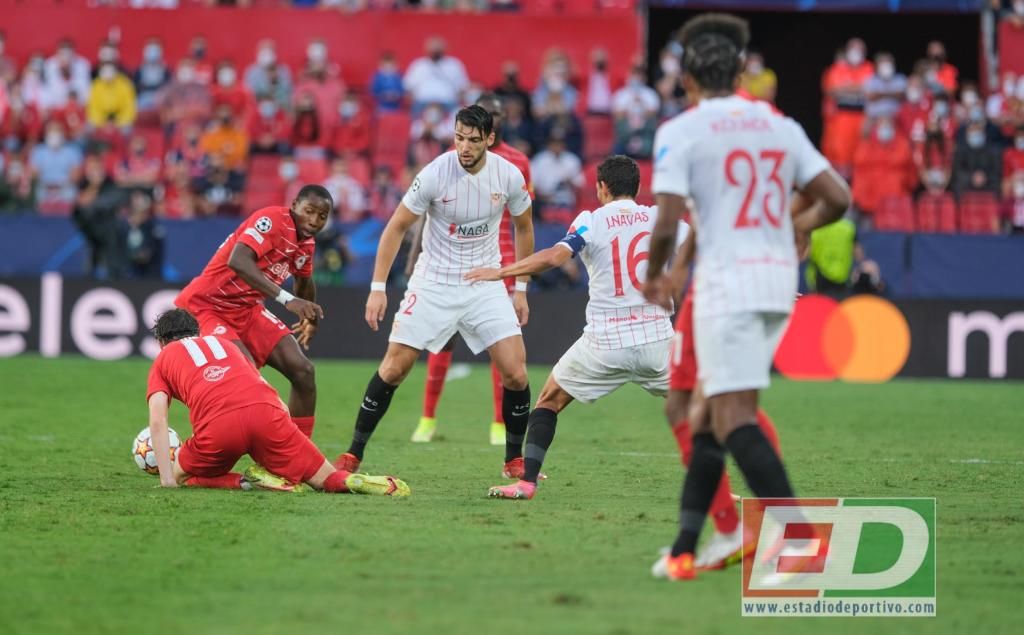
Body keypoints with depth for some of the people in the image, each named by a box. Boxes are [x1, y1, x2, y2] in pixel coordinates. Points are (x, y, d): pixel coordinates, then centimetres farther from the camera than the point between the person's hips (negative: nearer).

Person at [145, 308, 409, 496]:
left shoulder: (163, 359, 27)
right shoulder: (223, 343, 37)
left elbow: (157, 421, 9)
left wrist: (168, 480, 7)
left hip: (217, 426, -3)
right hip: (266, 412, 3)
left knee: (181, 476, 24)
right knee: (330, 480, 11)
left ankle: (246, 482, -2)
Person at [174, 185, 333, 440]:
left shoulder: (306, 244, 3)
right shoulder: (271, 220, -23)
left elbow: (304, 282, 27)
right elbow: (238, 261, -40)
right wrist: (286, 299, -44)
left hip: (247, 309, 8)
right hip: (204, 307, -8)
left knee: (302, 370, -3)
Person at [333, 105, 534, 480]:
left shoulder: (509, 176, -10)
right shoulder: (435, 174, -17)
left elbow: (523, 227, 9)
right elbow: (396, 227, -6)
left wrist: (520, 288, 9)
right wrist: (377, 287, -8)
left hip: (485, 284, 2)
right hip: (434, 283, -2)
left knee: (515, 373, -8)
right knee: (393, 368, -5)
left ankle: (515, 460, 9)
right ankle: (353, 455, 6)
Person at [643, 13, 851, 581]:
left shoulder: (680, 131, -4)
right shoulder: (780, 125, 11)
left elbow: (667, 223, -12)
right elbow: (837, 198, 7)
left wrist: (655, 277, 7)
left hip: (727, 280, -6)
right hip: (779, 281, 6)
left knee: (735, 419, -10)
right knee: (710, 413, 14)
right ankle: (684, 548, 14)